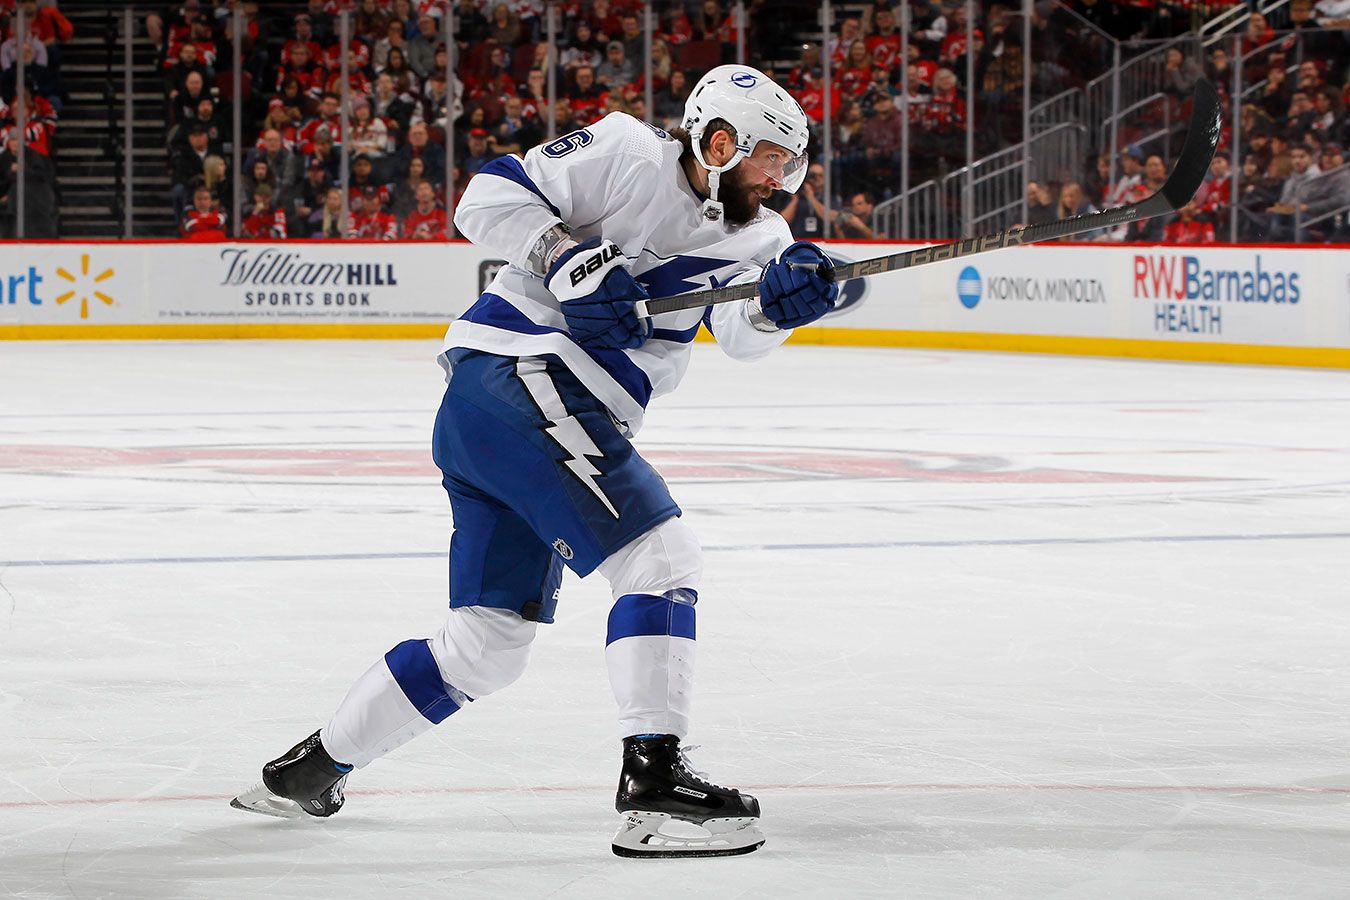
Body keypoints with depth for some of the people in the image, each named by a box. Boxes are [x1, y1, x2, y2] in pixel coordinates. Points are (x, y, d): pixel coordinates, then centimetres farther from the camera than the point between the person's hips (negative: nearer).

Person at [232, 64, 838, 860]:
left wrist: (783, 300, -25)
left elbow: (744, 330, -4)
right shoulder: (627, 155, -4)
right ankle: (652, 778, -23)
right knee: (661, 555, -17)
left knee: (492, 643, 14)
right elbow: (491, 198, -9)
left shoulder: (749, 233, 15)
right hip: (520, 377, -9)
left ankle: (310, 770, 25)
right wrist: (568, 258, -21)